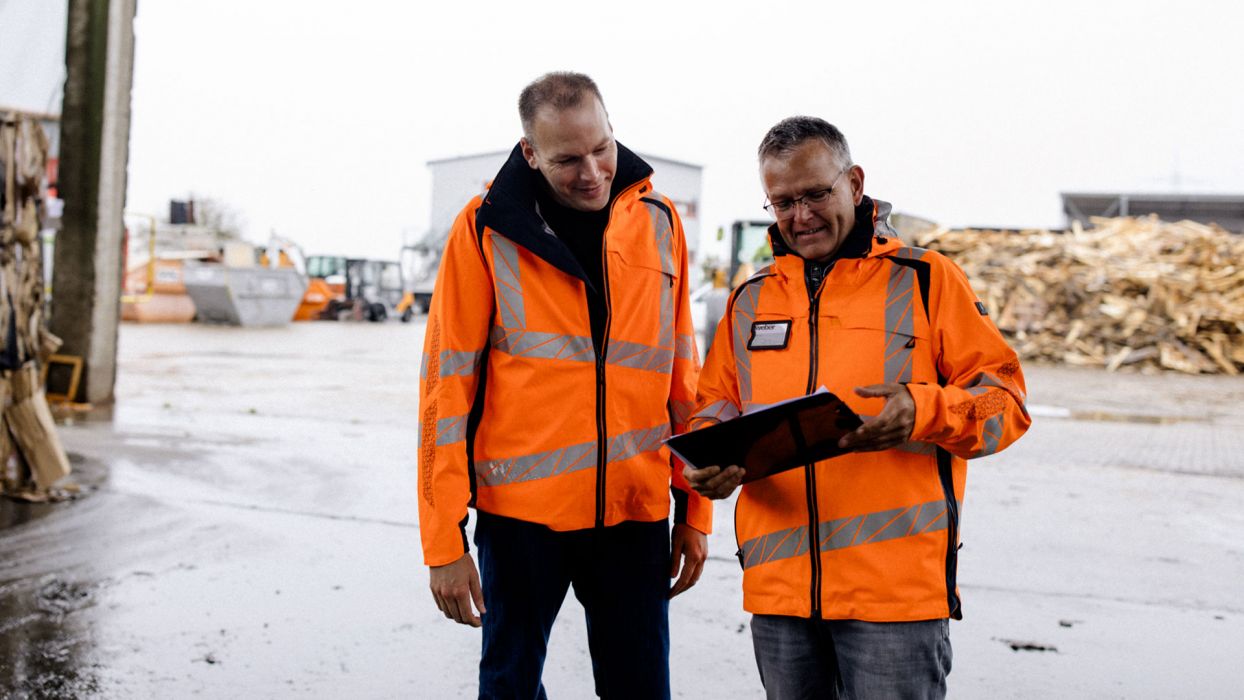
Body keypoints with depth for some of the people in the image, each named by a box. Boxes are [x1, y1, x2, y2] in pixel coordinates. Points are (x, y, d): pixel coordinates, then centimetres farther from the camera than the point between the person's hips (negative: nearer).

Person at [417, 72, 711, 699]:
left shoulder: (658, 222, 5)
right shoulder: (486, 229, -5)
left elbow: (681, 373, 10)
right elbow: (446, 385, -5)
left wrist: (695, 508, 8)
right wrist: (444, 540, -8)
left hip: (634, 508, 3)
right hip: (520, 509, -2)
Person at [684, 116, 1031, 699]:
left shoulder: (924, 279, 3)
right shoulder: (750, 300, 15)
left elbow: (1004, 398, -1)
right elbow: (714, 407, 18)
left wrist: (924, 410, -21)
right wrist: (708, 462, -4)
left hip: (898, 583, -4)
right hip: (777, 584, 4)